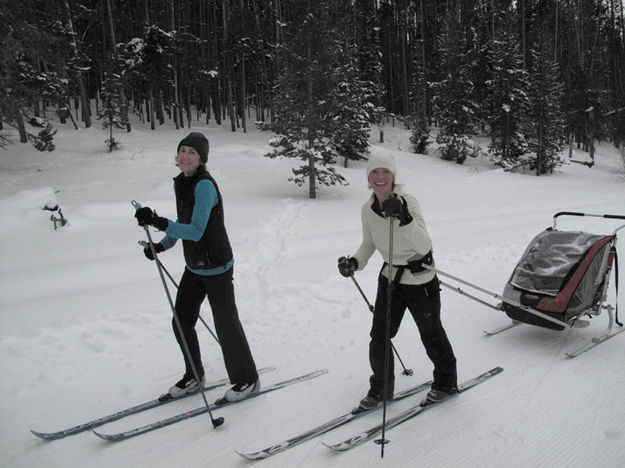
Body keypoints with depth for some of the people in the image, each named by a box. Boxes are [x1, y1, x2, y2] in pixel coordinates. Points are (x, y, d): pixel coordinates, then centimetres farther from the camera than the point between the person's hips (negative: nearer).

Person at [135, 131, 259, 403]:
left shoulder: (205, 185, -22)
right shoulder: (180, 183, 5)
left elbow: (196, 231, -30)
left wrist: (159, 223, -38)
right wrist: (161, 246, 6)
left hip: (216, 268, -8)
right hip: (194, 267, 8)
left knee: (226, 324, 3)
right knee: (181, 322, 13)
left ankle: (247, 380, 23)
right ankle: (194, 376, 33)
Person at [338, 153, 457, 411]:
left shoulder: (407, 202, -22)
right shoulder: (368, 209, -5)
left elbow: (424, 245, -32)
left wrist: (403, 218, -46)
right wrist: (354, 262, -8)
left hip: (420, 279, -5)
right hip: (390, 277, 5)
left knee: (431, 334, 12)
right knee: (379, 337, 6)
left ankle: (446, 382, 38)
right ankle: (380, 388, 28)